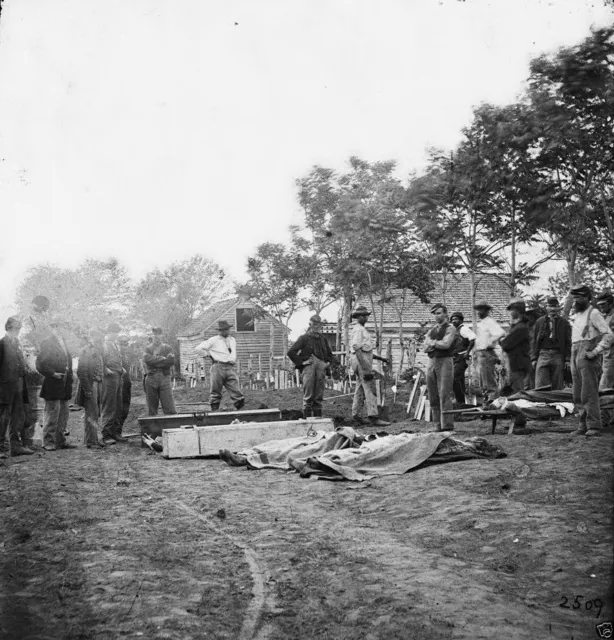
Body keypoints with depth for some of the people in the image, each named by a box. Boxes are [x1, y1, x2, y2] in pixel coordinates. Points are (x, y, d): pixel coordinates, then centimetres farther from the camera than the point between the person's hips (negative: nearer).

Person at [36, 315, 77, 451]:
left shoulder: (64, 343, 18)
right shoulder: (47, 343, -7)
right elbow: (40, 364, -14)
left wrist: (69, 378, 14)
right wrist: (52, 374, -17)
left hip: (65, 386, 8)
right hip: (53, 385, -8)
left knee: (63, 414, 10)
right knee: (52, 412, -5)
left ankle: (60, 441, 17)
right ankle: (48, 442, 2)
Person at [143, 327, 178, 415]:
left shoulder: (168, 348, 12)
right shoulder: (148, 348, 15)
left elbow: (171, 361, -4)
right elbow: (146, 359, -6)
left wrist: (154, 361, -6)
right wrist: (162, 359, -7)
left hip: (165, 378, -1)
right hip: (151, 379, 1)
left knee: (170, 409, -7)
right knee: (151, 410, 4)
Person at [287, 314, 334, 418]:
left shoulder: (323, 339, 17)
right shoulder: (304, 338, 0)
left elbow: (329, 353, 31)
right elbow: (291, 352, -5)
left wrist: (328, 363, 15)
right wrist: (300, 362, -8)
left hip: (321, 368, 5)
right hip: (308, 367, -5)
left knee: (319, 396, 7)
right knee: (308, 396, -5)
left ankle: (317, 417, 13)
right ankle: (307, 417, -1)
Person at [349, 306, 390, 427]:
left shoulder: (362, 329, 22)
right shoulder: (358, 330, -11)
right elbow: (356, 348, -20)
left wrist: (379, 358, 21)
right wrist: (365, 367, -24)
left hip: (364, 361, 11)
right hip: (362, 361, -11)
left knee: (360, 389, 12)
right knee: (370, 389, -13)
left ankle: (356, 415, 16)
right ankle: (373, 417, -16)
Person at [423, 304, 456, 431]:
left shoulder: (450, 328, 1)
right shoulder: (432, 330, 19)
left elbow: (446, 344, -13)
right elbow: (425, 348, 7)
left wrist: (432, 343, -1)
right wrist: (437, 344, -8)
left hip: (445, 362, -6)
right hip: (431, 362, 6)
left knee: (444, 395, -11)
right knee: (433, 397, 5)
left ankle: (447, 425, -9)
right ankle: (437, 425, 9)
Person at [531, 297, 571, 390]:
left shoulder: (564, 323, 10)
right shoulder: (540, 322, 13)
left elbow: (568, 343, 8)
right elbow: (534, 341, 13)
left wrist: (567, 359, -1)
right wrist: (534, 358, 5)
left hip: (558, 356, 0)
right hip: (543, 355, 0)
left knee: (557, 387, 2)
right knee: (540, 386, -8)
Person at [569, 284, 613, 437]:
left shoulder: (594, 313, -4)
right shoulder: (577, 316, 21)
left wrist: (595, 352, -17)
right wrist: (572, 360, 17)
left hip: (587, 358, -8)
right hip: (575, 358, 8)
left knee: (589, 394, -11)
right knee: (578, 396, 7)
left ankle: (594, 427, -9)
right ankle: (583, 426, 12)